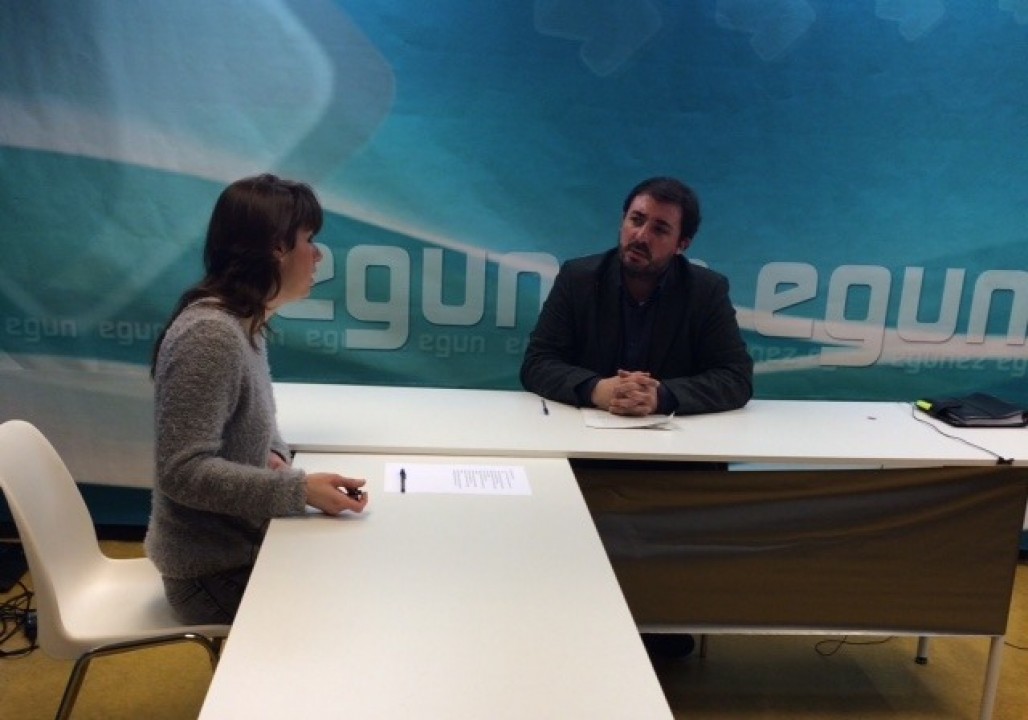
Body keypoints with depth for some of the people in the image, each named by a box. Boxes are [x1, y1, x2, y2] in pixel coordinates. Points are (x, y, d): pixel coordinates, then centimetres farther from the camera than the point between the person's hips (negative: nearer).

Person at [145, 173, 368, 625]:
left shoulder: (244, 324, 4)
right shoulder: (210, 336, -25)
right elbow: (184, 472, -27)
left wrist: (273, 454, -5)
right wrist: (300, 490, -28)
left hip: (242, 545, 8)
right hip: (215, 571, -8)